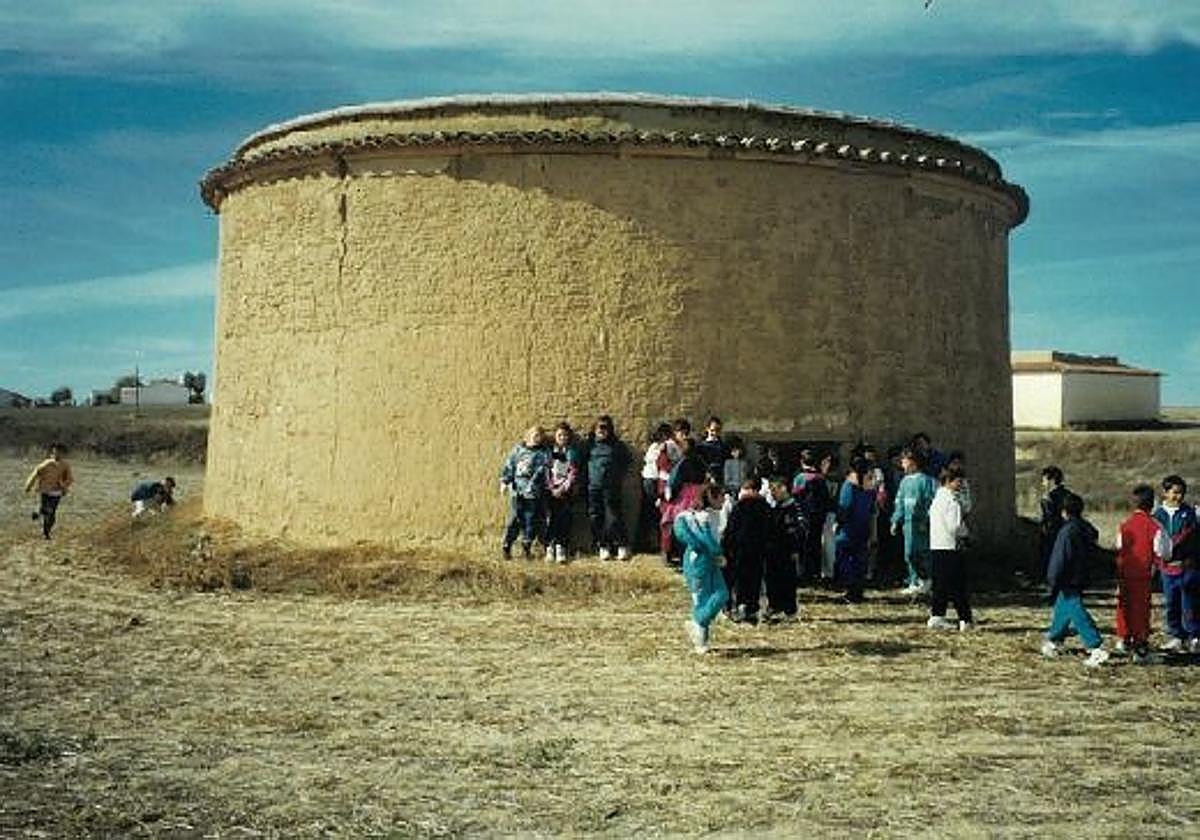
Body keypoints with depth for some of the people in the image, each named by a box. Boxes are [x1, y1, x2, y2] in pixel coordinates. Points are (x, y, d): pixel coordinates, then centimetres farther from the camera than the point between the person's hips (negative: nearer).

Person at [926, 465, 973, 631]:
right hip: (950, 547, -8)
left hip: (935, 546, 8)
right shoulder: (952, 500, -14)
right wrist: (965, 530, 2)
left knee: (940, 584, 12)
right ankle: (965, 620, 2)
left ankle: (936, 617, 10)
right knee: (958, 586, -2)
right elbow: (955, 527, -19)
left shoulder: (937, 498, 13)